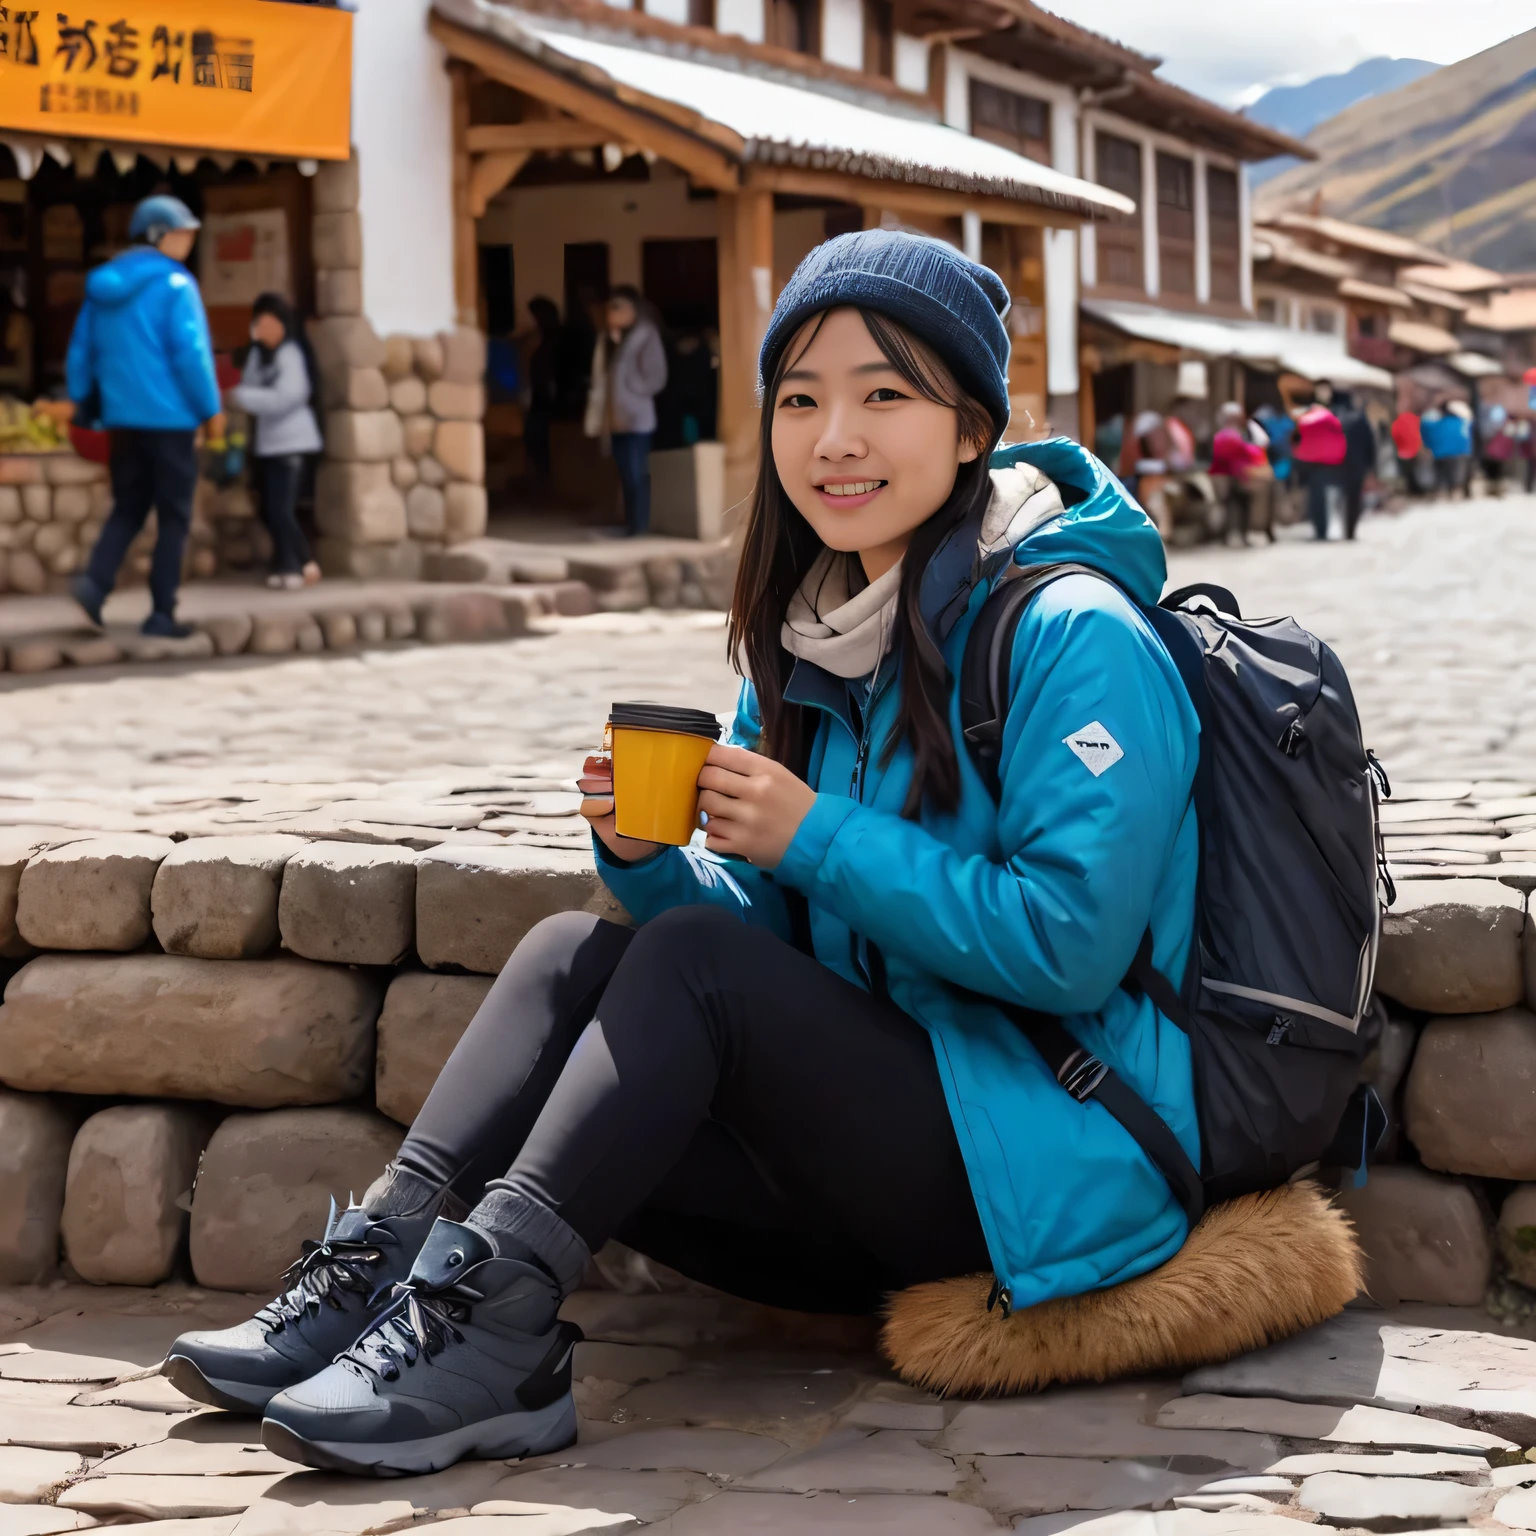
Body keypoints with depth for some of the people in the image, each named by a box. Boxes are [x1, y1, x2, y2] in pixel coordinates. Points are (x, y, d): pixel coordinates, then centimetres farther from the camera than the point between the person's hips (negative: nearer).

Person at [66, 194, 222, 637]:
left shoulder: (103, 285, 9)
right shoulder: (175, 284, -11)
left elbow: (80, 353, 11)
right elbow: (190, 352, -15)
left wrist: (85, 407, 19)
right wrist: (211, 409, -6)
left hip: (122, 418, 6)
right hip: (169, 417, -6)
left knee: (128, 508, 15)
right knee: (173, 516, 4)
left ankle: (95, 579, -8)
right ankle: (162, 613, 3)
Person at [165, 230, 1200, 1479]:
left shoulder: (1075, 639, -12)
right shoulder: (812, 646, 12)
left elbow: (1068, 945, -20)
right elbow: (767, 927, 13)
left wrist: (819, 838, -18)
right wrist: (645, 860, -9)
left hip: (1050, 1163, -7)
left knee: (691, 957, -22)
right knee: (577, 951, -9)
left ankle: (491, 1324, -27)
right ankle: (376, 1270, -21)